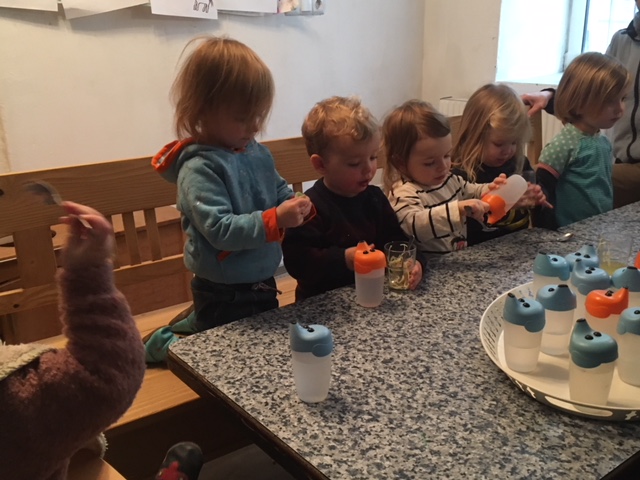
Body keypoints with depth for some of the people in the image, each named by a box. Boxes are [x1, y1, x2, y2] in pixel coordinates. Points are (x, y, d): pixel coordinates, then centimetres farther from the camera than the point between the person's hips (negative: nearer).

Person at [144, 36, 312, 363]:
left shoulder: (257, 152, 1)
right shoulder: (199, 169, -23)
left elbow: (279, 192, 13)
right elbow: (220, 230, -30)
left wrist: (298, 205, -9)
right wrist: (276, 219, -36)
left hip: (261, 283, 8)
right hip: (225, 295, -8)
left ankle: (192, 326, 40)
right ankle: (168, 344, 27)